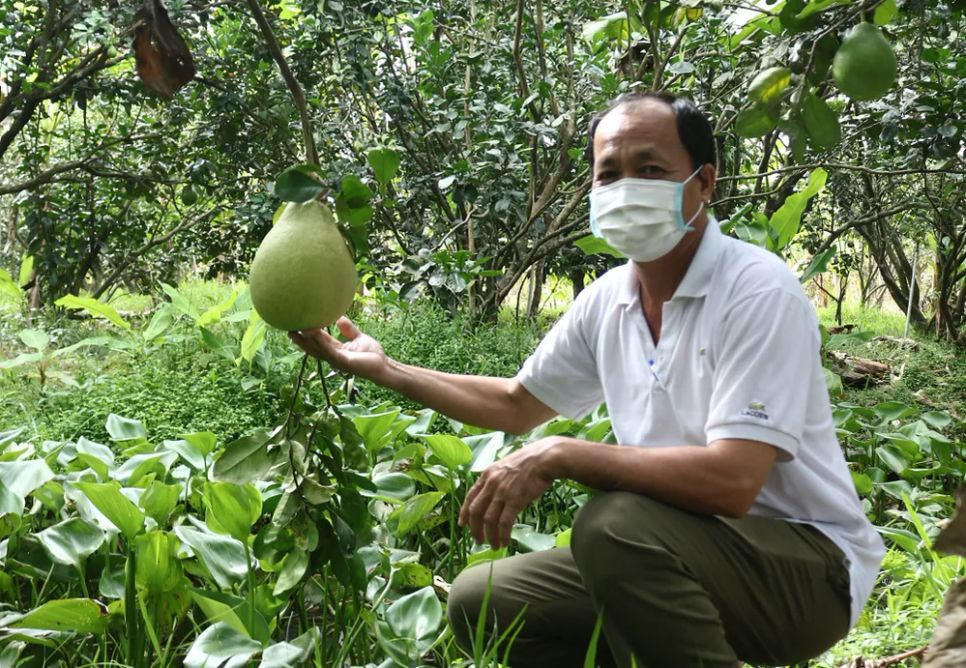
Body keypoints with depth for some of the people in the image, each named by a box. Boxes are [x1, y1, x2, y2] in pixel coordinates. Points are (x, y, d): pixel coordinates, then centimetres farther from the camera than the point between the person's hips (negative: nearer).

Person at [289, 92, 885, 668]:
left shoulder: (758, 291, -20)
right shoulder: (607, 300, 2)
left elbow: (731, 481, -31)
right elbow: (516, 405, 17)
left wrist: (557, 457, -28)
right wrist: (385, 369, 12)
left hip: (809, 565, -7)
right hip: (674, 558, 7)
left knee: (614, 523, -34)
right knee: (480, 602, 0)